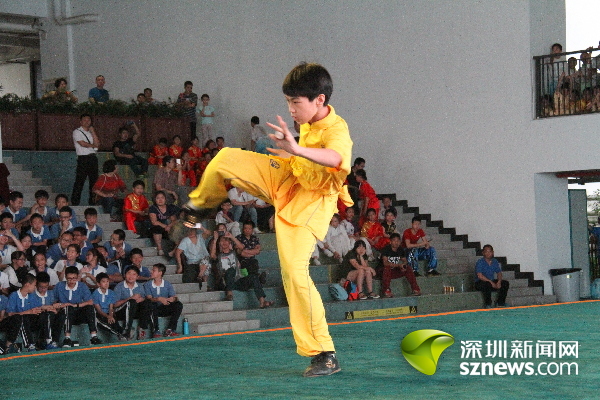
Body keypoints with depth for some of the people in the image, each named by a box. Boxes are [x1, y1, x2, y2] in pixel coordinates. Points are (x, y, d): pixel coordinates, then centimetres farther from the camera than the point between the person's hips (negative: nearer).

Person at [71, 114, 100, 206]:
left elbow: (97, 144, 5)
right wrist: (93, 145, 2)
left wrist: (93, 132, 2)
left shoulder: (91, 132, 20)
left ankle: (93, 201, 12)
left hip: (93, 158, 6)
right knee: (79, 181, -9)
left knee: (94, 181, 6)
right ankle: (75, 202, -8)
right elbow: (82, 143, -12)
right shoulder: (77, 132, 2)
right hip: (83, 158, -6)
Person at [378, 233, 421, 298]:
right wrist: (398, 265, -36)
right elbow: (385, 263, -30)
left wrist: (404, 265, -17)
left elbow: (405, 261, 9)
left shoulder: (400, 250, 2)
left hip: (395, 271, 5)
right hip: (383, 271, -5)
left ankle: (415, 289, -5)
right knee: (387, 268, -38)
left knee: (409, 269, -12)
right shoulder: (386, 249, -18)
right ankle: (386, 291, -34)